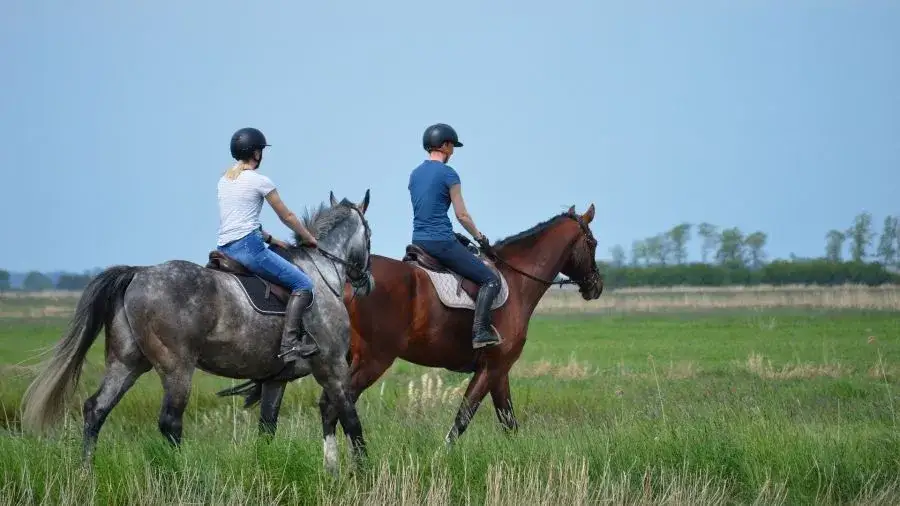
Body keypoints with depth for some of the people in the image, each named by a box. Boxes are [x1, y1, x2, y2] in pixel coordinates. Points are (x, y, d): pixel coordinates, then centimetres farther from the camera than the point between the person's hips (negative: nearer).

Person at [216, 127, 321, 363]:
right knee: (303, 284, -5)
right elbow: (287, 217, 5)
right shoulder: (259, 181, -5)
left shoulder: (224, 180, 16)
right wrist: (309, 238, 20)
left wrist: (271, 240, 24)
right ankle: (290, 342, -22)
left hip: (225, 248, 9)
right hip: (248, 246, -9)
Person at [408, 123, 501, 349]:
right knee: (491, 280, -4)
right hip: (441, 242, -8)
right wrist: (480, 237, 7)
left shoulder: (415, 174, 13)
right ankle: (480, 331, -19)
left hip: (418, 242, 8)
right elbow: (461, 214, -8)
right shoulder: (448, 174, -9)